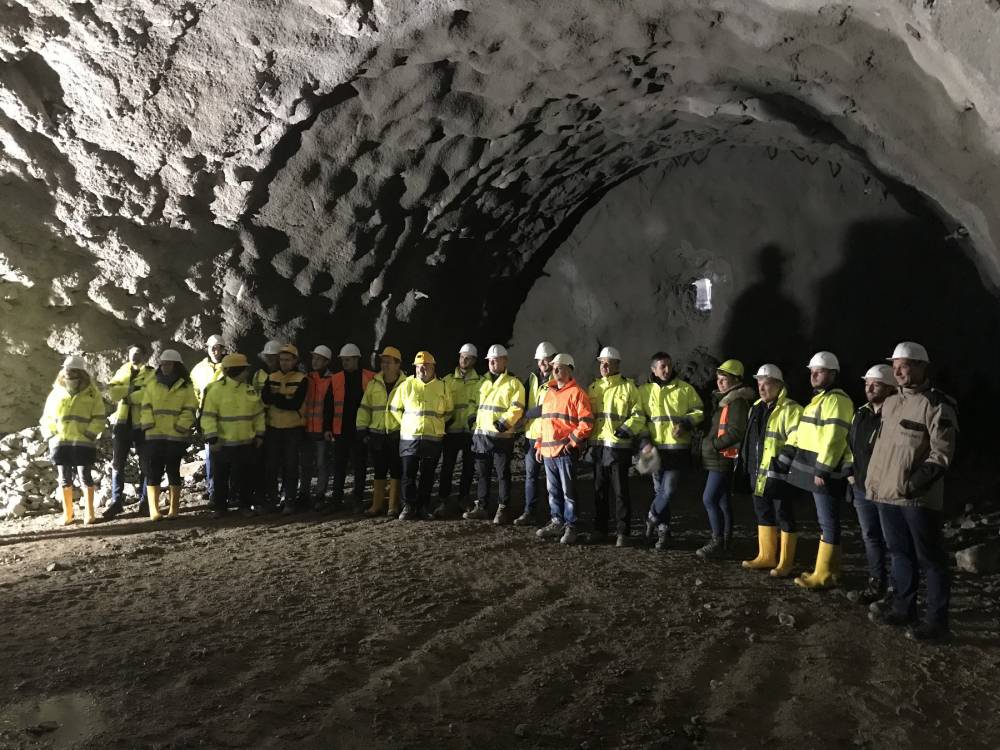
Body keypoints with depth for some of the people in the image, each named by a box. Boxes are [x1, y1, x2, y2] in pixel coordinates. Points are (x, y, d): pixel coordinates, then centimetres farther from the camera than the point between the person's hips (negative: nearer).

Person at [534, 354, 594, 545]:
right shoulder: (549, 392, 17)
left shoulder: (576, 392, -6)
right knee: (553, 491, 13)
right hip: (548, 451, 7)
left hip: (566, 451, -7)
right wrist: (539, 445, 17)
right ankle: (556, 522, 23)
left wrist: (572, 441, -14)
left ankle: (570, 527, 6)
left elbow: (587, 422, -11)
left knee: (568, 491, -1)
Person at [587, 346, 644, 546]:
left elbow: (638, 416, -5)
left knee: (621, 490, 1)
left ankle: (622, 532, 9)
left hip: (619, 445, -5)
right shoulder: (593, 387, 13)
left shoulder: (628, 387, -3)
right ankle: (600, 529, 24)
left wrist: (627, 429, -19)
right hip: (597, 445, 5)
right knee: (599, 490, 13)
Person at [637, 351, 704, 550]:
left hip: (678, 448, -2)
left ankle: (652, 518, 15)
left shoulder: (685, 389, 2)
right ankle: (663, 531, 24)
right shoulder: (644, 390, 5)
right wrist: (644, 442, -7)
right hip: (655, 448, 2)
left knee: (668, 490, -10)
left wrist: (686, 424, -12)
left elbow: (699, 411, 7)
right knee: (660, 491, 10)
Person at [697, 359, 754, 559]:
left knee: (709, 499, -11)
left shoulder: (737, 401, -15)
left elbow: (736, 432, -23)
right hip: (718, 458, 10)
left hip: (724, 458, -10)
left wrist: (714, 444, -19)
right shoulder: (722, 400, 17)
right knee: (722, 500, 14)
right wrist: (710, 445, 11)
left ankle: (718, 542, -5)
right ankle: (725, 541, 22)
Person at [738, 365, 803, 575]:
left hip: (779, 474, -9)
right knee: (763, 516, 16)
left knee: (784, 518, 1)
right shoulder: (757, 408, 15)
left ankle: (785, 563, 10)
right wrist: (745, 461, 23)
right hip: (759, 473, 9)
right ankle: (766, 557, 27)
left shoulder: (789, 409, -12)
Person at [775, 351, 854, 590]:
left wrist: (822, 470, -24)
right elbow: (799, 435, 22)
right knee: (825, 521, 15)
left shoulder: (837, 400, -12)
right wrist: (784, 462, 18)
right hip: (814, 469, 10)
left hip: (826, 472, -10)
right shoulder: (817, 399, 20)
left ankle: (825, 575, 0)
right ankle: (828, 568, 23)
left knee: (828, 522, -4)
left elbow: (833, 440, -22)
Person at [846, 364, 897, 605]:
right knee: (870, 537, 16)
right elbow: (850, 445, 22)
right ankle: (877, 585, 28)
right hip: (862, 490, 8)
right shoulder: (861, 414, 12)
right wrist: (851, 473, 15)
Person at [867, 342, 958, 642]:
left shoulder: (936, 405, -10)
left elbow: (942, 454, -15)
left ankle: (936, 620, 11)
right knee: (900, 553, 18)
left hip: (919, 498, -8)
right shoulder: (890, 403, 15)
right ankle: (903, 607, 30)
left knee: (930, 559, 2)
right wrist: (872, 480, 16)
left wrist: (913, 483, -21)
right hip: (887, 494, 8)